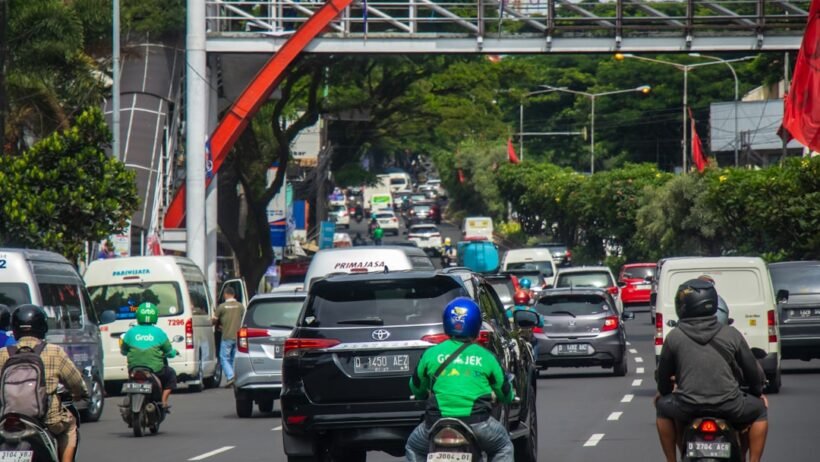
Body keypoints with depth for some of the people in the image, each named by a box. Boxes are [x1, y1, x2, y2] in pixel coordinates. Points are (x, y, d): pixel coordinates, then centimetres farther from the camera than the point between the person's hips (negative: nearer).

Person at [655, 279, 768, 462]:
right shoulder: (731, 335, 2)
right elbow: (752, 369, 10)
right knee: (759, 410, 28)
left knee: (663, 406, 32)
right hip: (729, 408, 0)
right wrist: (758, 392, 31)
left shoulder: (674, 337, 1)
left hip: (687, 408, 0)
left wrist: (664, 392, 34)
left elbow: (664, 372, 12)